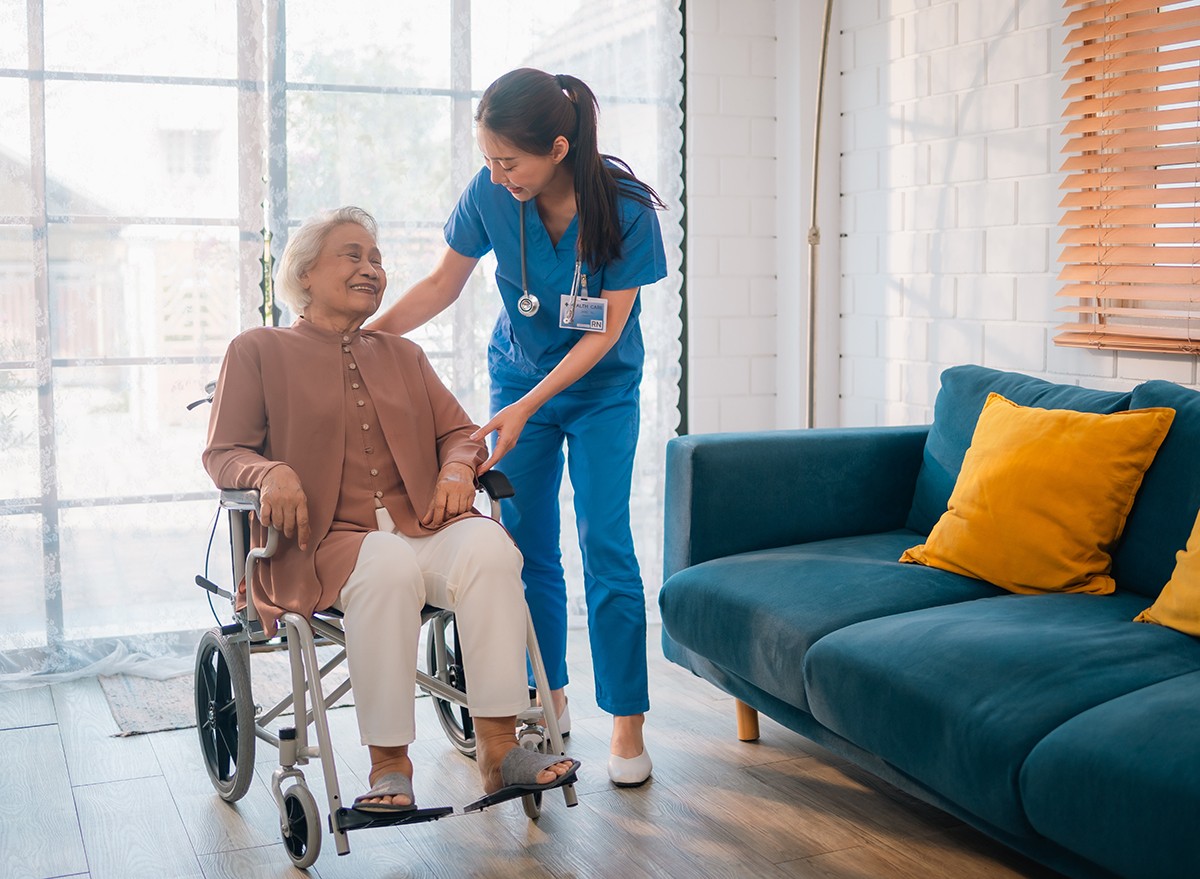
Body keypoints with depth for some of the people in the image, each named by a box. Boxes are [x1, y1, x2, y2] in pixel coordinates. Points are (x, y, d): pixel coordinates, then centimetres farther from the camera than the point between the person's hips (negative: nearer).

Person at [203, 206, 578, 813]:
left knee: (488, 547, -31)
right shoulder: (258, 351, 14)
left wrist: (457, 468, -2)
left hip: (421, 524, 4)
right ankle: (388, 762, -27)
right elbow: (222, 453, 7)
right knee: (389, 566, -38)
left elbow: (458, 432, 23)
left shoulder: (403, 355, 28)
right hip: (326, 538, -3)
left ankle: (499, 751, -31)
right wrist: (271, 473, -17)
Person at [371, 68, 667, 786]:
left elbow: (605, 331, -20)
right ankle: (549, 699, 20)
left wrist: (525, 408, -26)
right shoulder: (491, 195, -15)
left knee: (605, 544, -9)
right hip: (518, 378, 3)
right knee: (527, 545, 4)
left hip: (601, 390, -3)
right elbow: (442, 285, -1)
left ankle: (628, 723, 0)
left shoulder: (624, 207, -24)